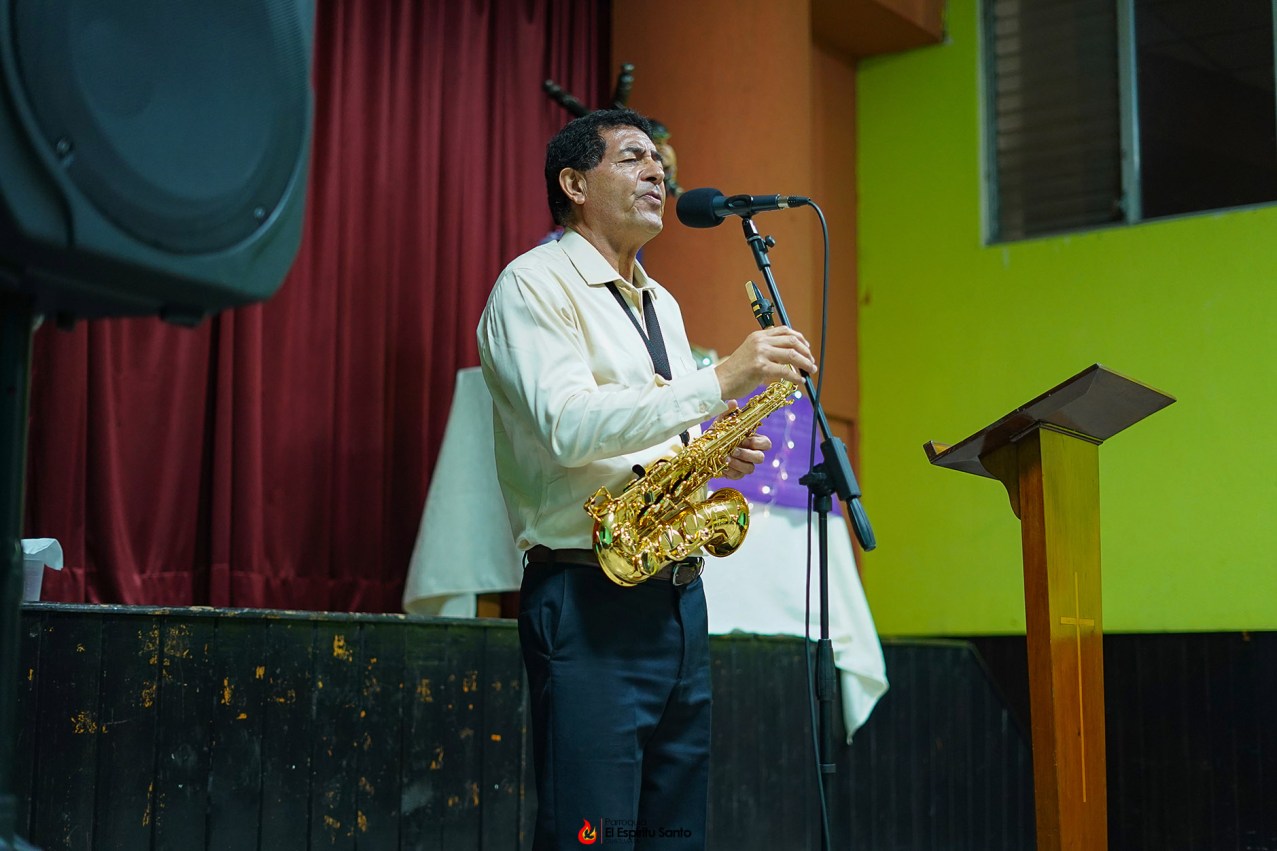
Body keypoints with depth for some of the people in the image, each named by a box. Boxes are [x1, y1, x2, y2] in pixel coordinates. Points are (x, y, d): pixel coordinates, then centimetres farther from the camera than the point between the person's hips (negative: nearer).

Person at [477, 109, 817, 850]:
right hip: (591, 600, -8)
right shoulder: (533, 285, -4)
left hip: (679, 596, 8)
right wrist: (720, 381, -25)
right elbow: (568, 427, -21)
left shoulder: (663, 305, 21)